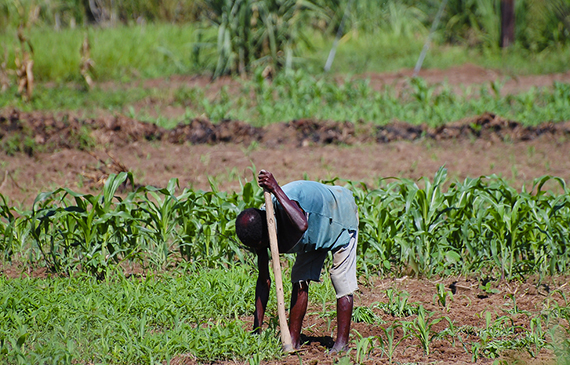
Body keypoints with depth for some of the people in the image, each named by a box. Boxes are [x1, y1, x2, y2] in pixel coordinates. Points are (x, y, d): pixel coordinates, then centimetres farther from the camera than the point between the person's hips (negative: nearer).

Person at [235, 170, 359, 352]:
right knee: (299, 280, 0)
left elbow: (302, 225, -65)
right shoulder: (259, 233, -20)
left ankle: (342, 343, -7)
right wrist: (257, 326, -16)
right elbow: (264, 280, -13)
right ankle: (293, 340, 6)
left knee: (342, 281, -11)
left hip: (341, 213, -7)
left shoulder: (282, 205, -41)